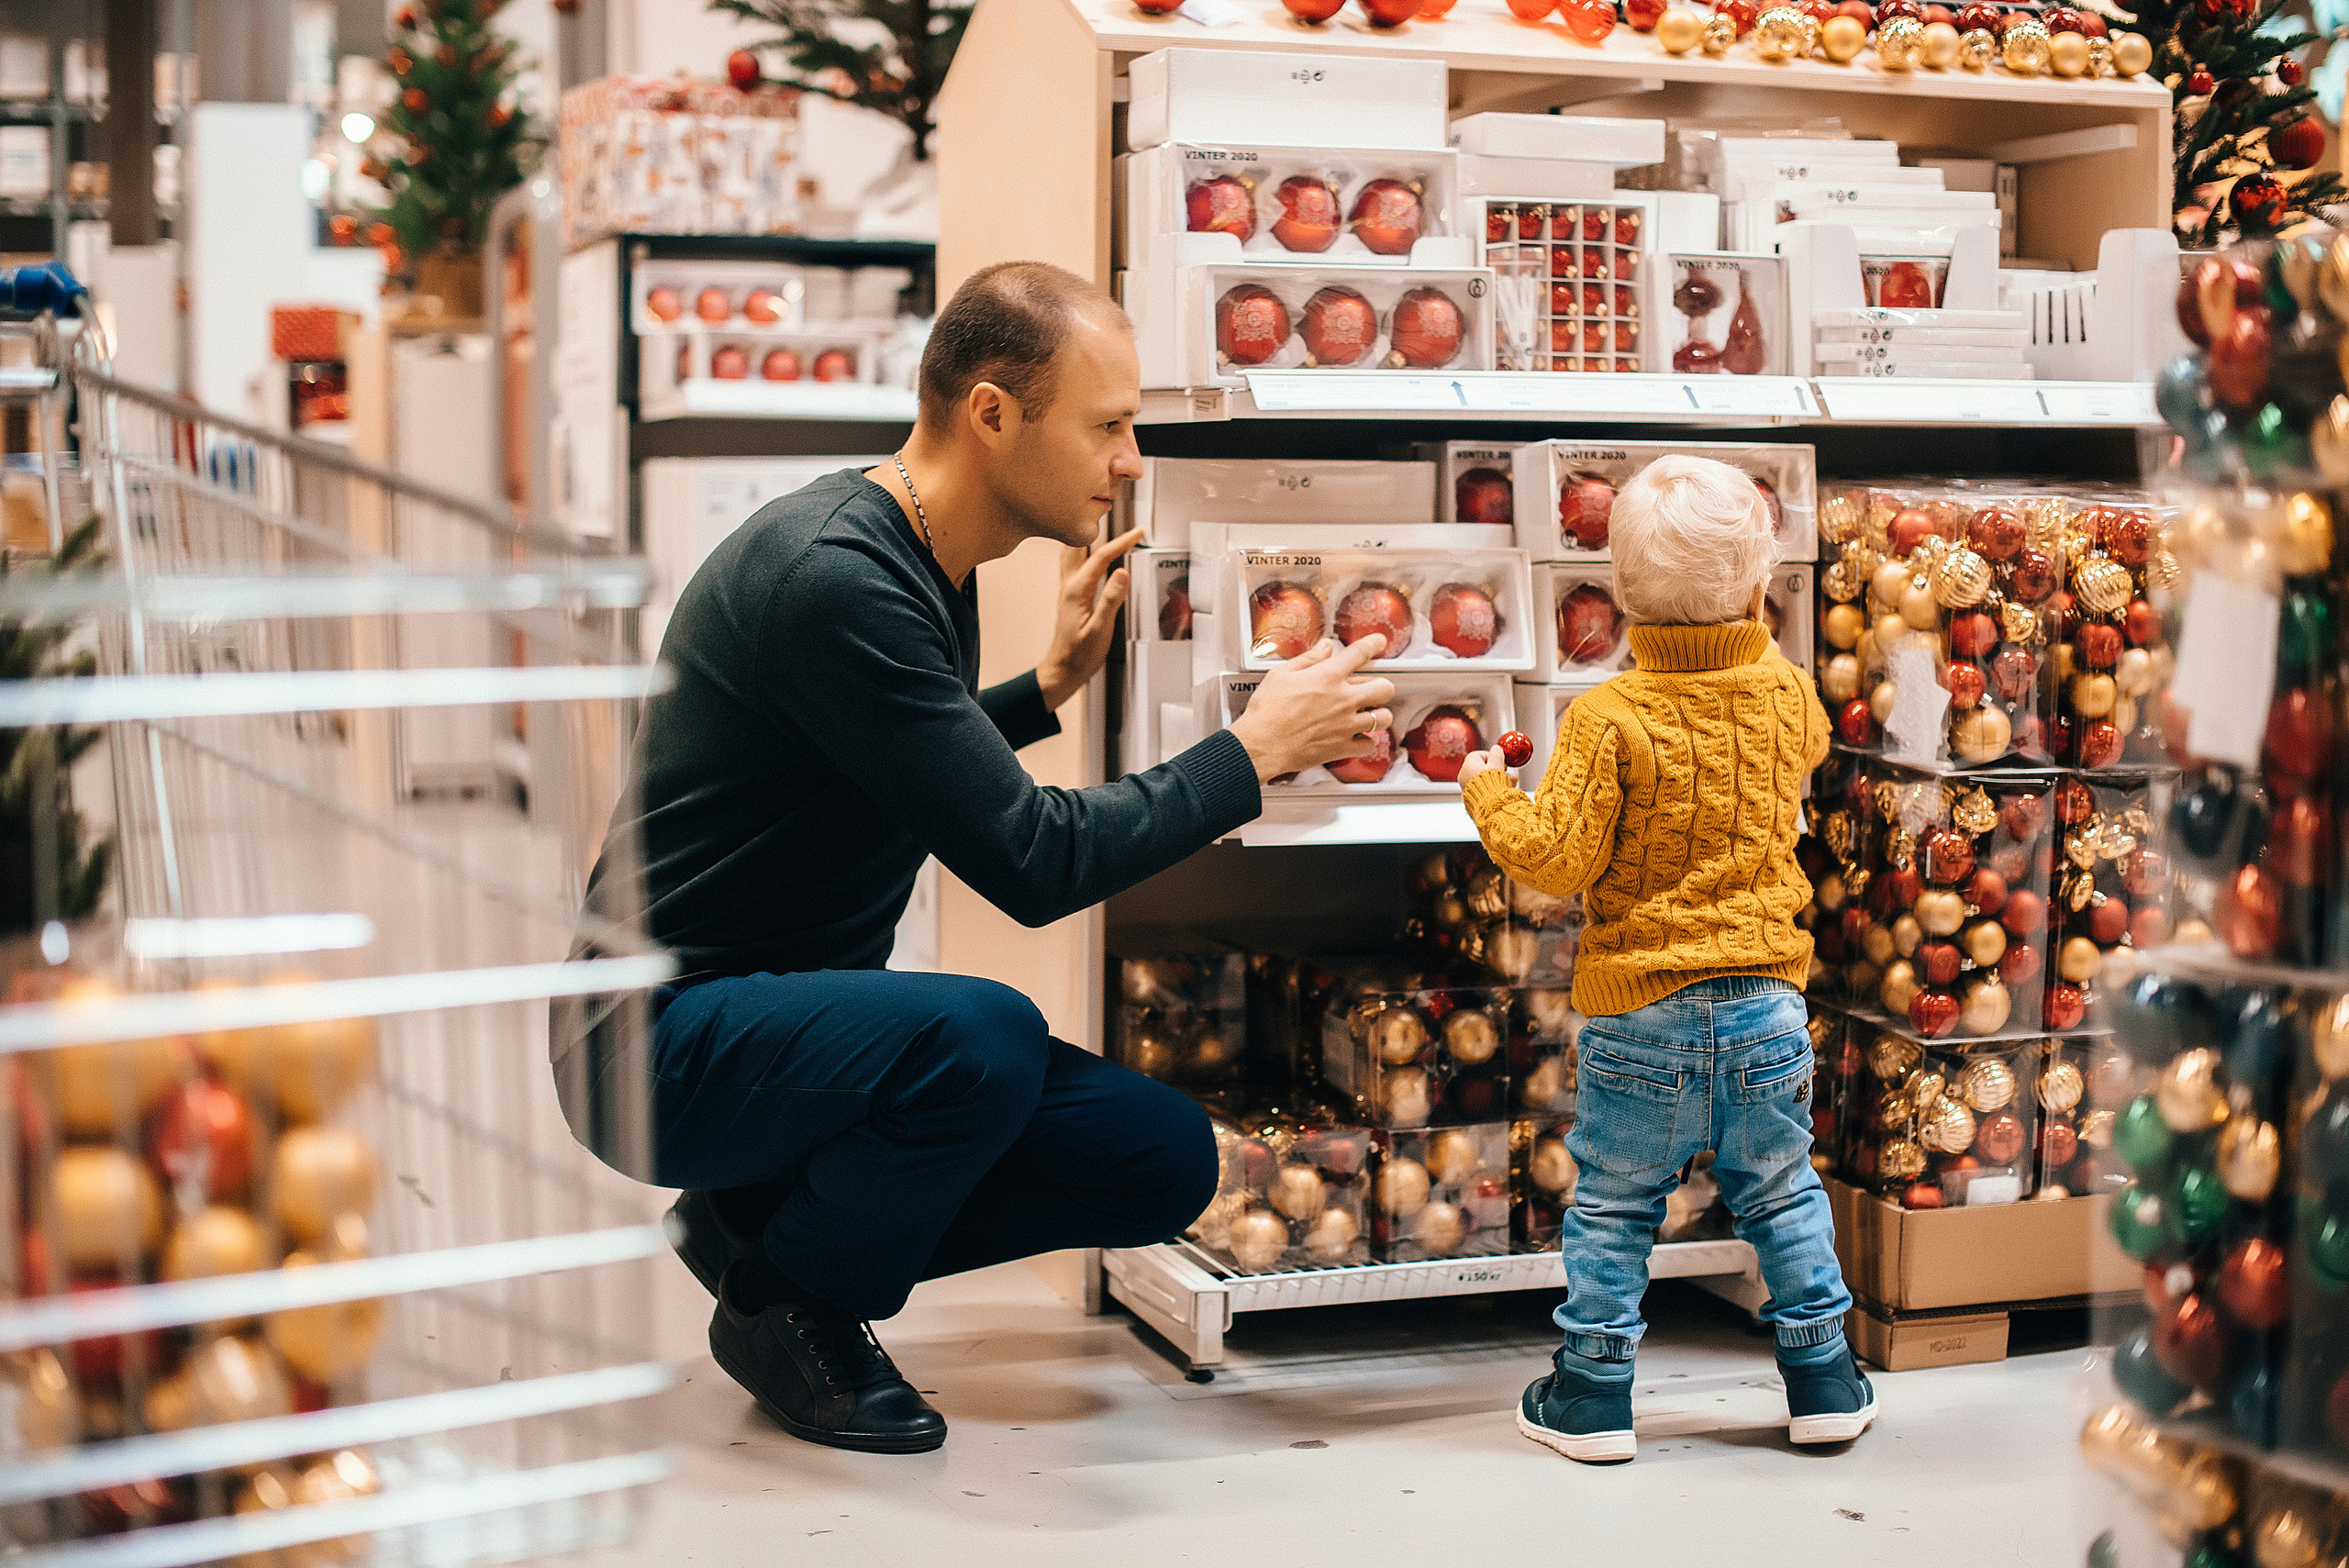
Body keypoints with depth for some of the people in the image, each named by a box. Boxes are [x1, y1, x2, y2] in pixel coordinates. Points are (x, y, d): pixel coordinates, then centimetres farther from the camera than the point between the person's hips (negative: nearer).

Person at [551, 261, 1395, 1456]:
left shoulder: (923, 562, 7)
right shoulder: (832, 573, -24)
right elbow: (1031, 862, -26)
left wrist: (1047, 687, 12)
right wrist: (1254, 753, -15)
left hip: (807, 1019, 9)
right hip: (667, 1037, -9)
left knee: (1165, 1162, -2)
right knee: (983, 1035, -36)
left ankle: (772, 1221, 10)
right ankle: (785, 1307, -7)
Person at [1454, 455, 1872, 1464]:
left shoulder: (1608, 720, -16)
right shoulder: (1789, 698, -2)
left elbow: (1558, 859, -15)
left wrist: (1490, 794, 2)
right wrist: (1750, 631, 33)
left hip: (1640, 1012, -3)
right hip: (1766, 1002, 4)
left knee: (1612, 1204, 9)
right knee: (1780, 1193, 16)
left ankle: (1591, 1394, 16)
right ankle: (1824, 1382, 24)